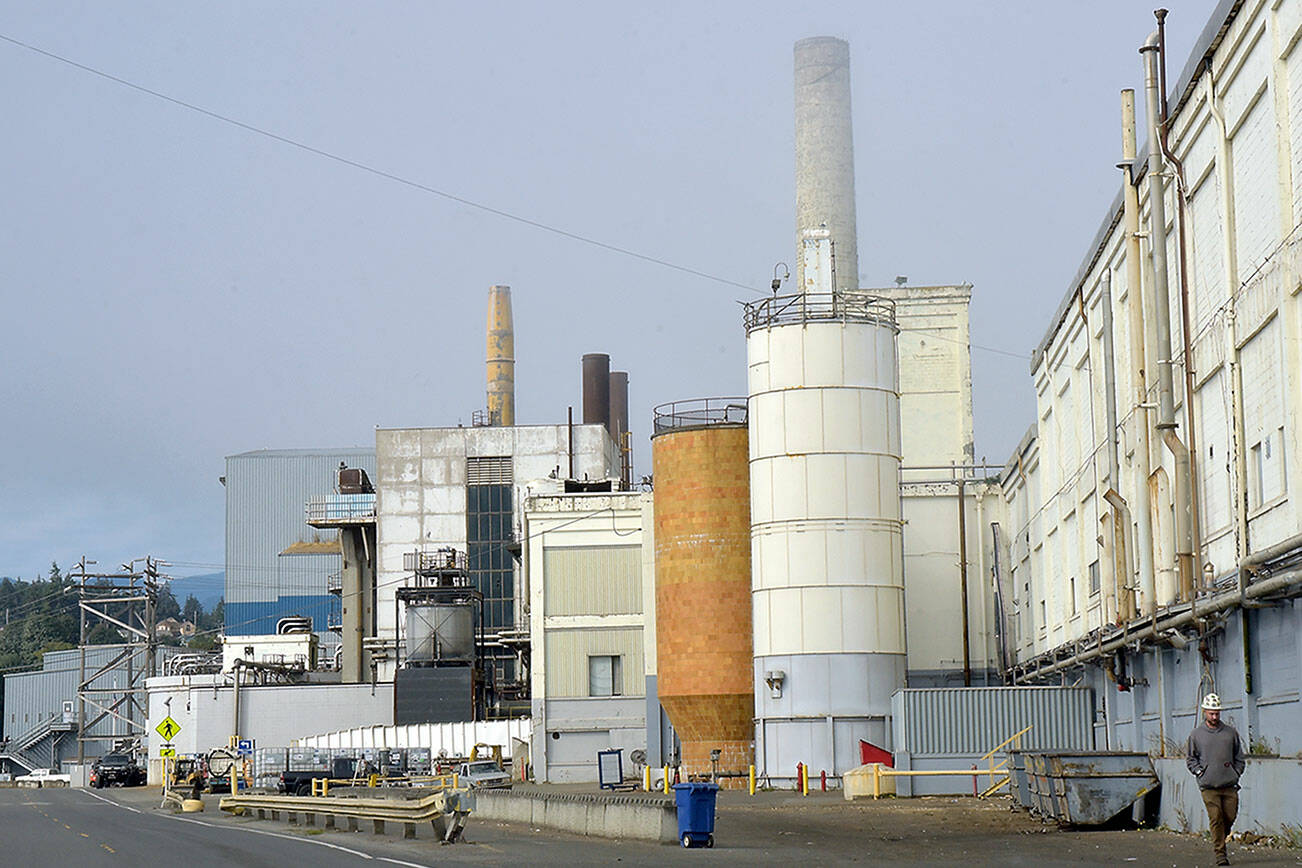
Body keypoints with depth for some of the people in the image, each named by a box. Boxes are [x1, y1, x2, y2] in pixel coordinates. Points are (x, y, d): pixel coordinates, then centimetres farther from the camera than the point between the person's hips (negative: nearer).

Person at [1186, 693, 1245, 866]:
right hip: (1208, 786, -2)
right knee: (1215, 818, -8)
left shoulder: (1231, 732, 10)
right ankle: (1220, 853, -3)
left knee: (1230, 816, 1)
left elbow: (1239, 756, 18)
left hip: (1229, 784, 2)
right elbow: (1190, 758, 11)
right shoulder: (1196, 734, 5)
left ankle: (1220, 840, 29)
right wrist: (1199, 772, -1)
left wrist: (1237, 772, 7)